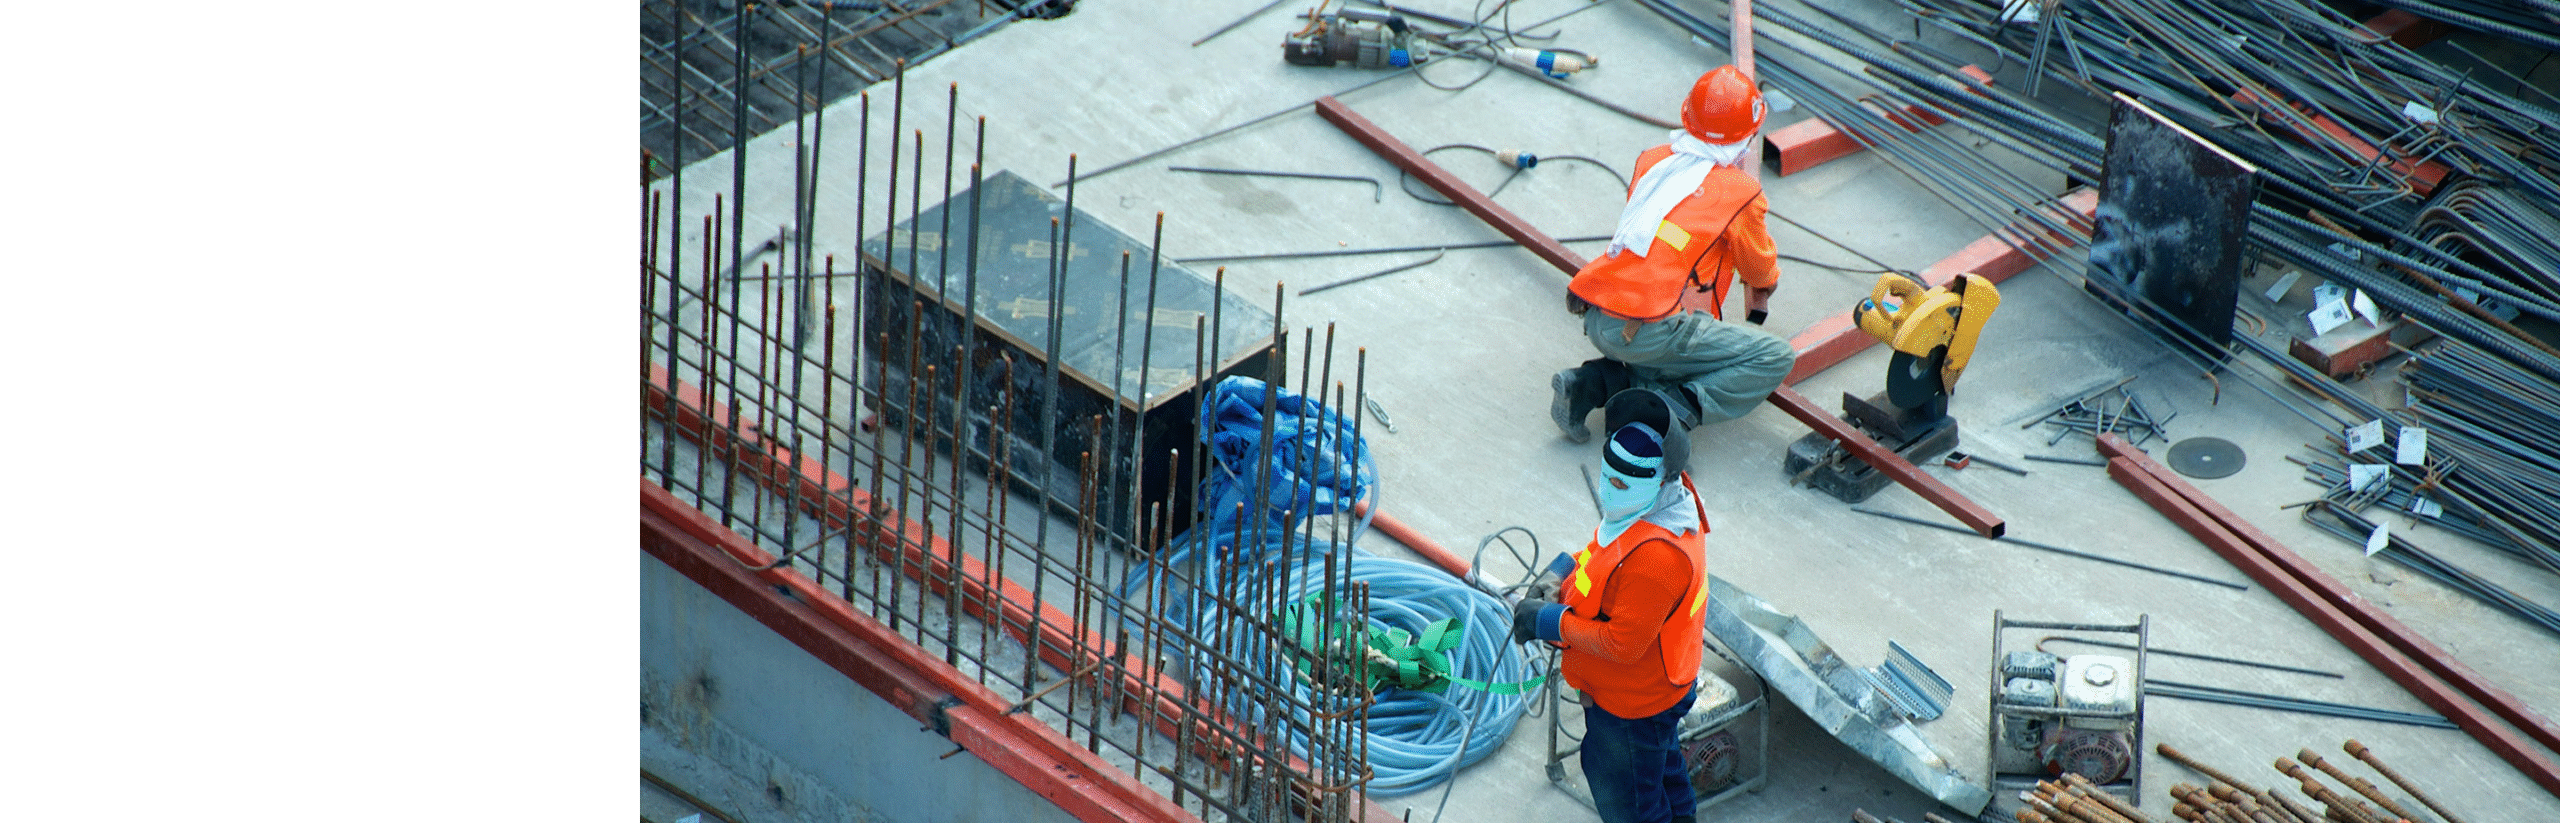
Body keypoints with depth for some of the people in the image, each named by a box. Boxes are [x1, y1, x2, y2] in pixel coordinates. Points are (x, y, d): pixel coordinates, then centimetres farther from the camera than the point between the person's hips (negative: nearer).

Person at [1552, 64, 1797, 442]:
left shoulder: (1651, 161, 14)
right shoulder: (1740, 192, 0)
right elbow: (1760, 268, 18)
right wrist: (1762, 291, 44)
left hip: (1595, 319, 7)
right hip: (1646, 332, -7)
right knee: (1776, 358, 2)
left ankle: (1593, 383, 11)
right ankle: (1677, 409, -13)